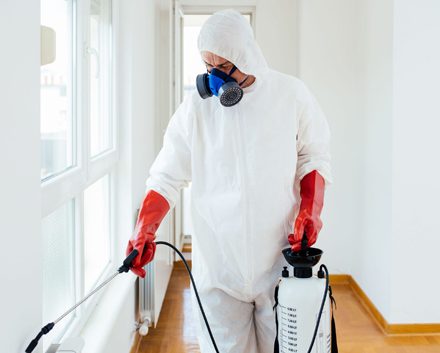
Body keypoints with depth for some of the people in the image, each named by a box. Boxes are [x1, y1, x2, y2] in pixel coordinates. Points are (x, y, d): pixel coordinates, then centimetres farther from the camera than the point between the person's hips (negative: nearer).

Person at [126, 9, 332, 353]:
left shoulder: (291, 95, 1)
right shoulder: (196, 106, 0)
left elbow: (314, 157, 8)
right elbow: (167, 176, 0)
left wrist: (310, 210, -7)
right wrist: (144, 230, -14)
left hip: (280, 257, 0)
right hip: (218, 260, 0)